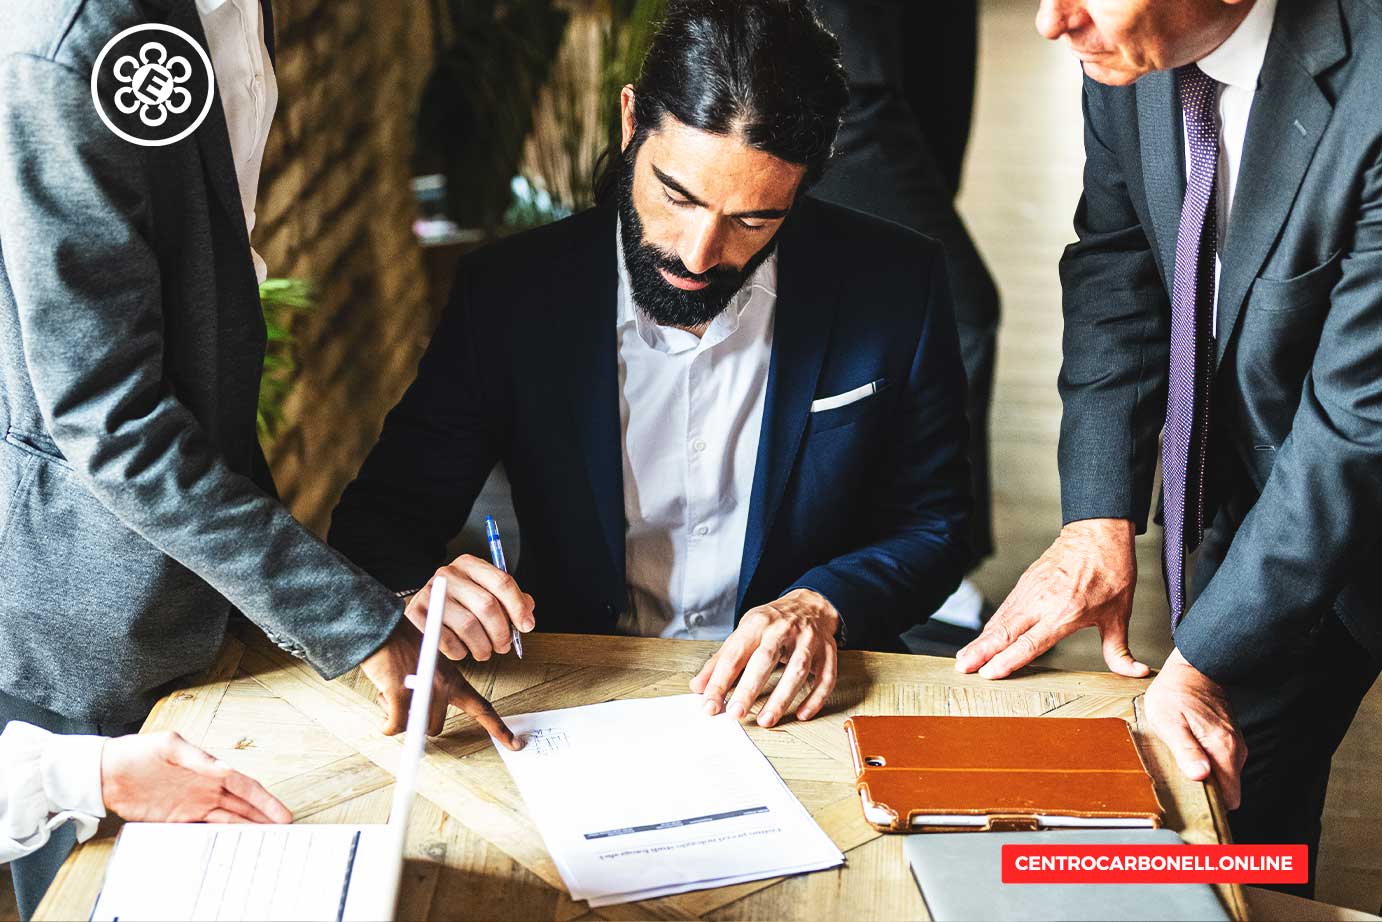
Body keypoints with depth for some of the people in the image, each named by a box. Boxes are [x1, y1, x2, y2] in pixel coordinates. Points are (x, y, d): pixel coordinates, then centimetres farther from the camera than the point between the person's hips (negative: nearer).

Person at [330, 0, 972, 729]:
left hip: (791, 705, 1)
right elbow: (378, 520, -1)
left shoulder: (895, 288, -6)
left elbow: (933, 531, 4)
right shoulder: (508, 292, -6)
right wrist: (411, 589, -24)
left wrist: (824, 605, -17)